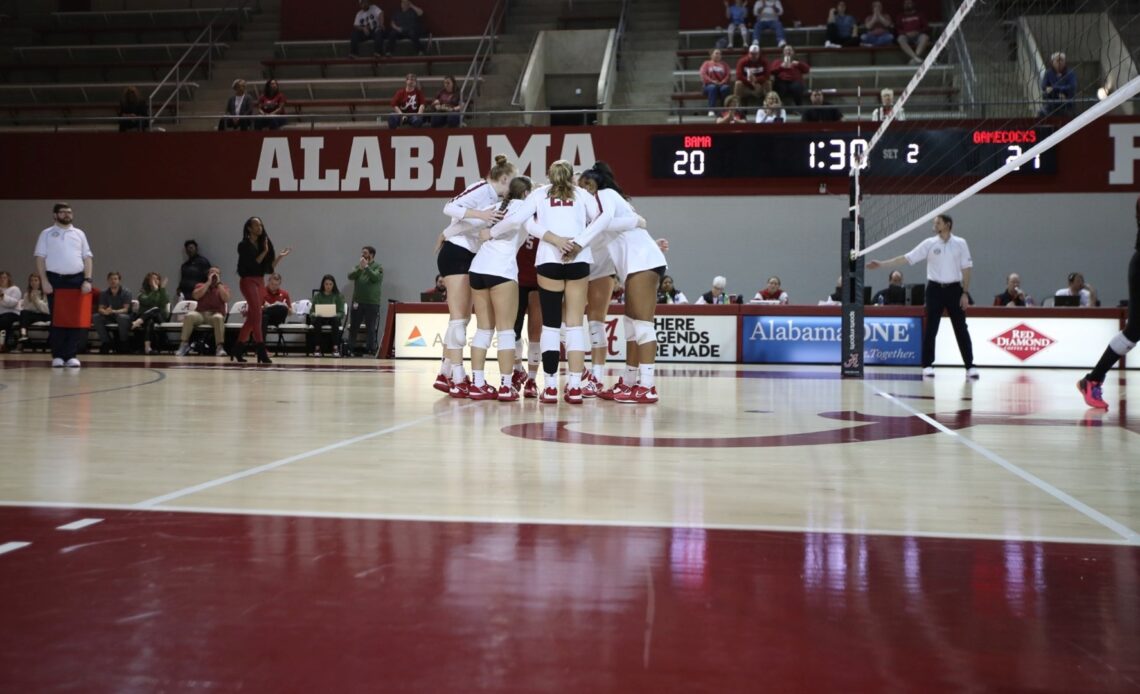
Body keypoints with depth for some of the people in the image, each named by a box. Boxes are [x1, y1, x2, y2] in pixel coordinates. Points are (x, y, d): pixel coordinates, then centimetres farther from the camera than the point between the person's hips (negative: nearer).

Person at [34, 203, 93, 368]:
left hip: (77, 279, 2)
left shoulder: (79, 234, 13)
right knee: (57, 318, -1)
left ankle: (71, 355, 2)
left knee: (76, 318, -4)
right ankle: (57, 355, 5)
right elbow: (40, 258, 2)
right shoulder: (47, 234, 6)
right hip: (55, 279, -2)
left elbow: (88, 257, 9)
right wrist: (44, 281, -8)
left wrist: (87, 280, -2)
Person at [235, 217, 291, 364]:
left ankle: (238, 349, 21)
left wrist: (279, 257, 3)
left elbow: (270, 268, 11)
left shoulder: (263, 244, 12)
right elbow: (252, 264, -18)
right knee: (257, 315, -17)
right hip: (248, 281, -7)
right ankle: (261, 352, -21)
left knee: (252, 317, 10)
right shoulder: (244, 245, -5)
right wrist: (264, 252, -16)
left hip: (260, 282, 7)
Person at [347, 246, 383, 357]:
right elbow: (350, 276, -3)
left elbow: (375, 278, -16)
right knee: (353, 326, 6)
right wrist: (360, 268, -16)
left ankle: (370, 349, 5)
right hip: (357, 301, 3)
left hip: (372, 302, -3)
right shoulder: (358, 266, 11)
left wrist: (366, 267, -19)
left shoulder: (378, 267, 0)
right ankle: (350, 349, 13)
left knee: (370, 328, 0)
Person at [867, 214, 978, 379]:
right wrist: (881, 264, -8)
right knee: (931, 329, 0)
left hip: (954, 289, 0)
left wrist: (965, 293, -4)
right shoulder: (929, 244, 1)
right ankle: (927, 365, 8)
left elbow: (966, 269, 2)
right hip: (935, 289, 1)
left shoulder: (960, 243, 1)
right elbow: (906, 258, -1)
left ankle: (970, 366, 5)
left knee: (961, 329, 0)